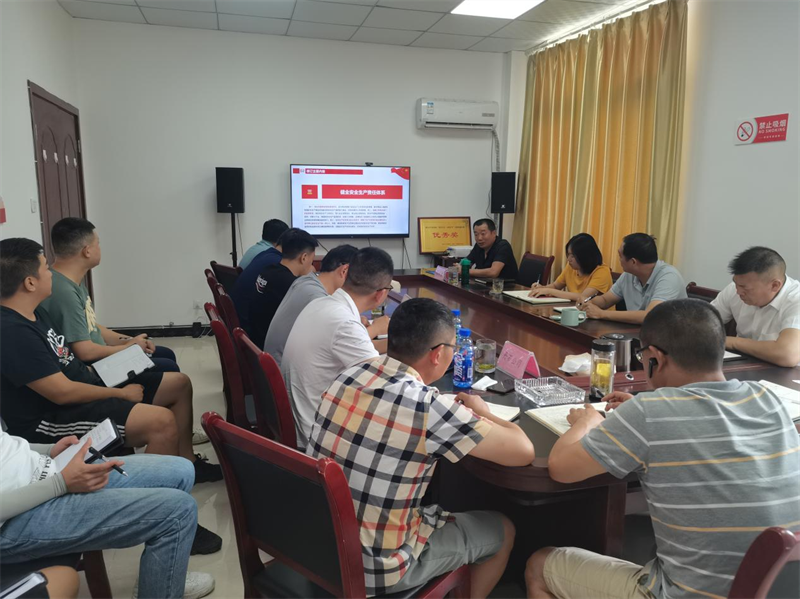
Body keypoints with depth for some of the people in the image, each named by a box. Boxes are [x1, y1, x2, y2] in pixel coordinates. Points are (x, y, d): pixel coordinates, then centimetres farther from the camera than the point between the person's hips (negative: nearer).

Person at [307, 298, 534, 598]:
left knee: (438, 506, 30)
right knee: (502, 530, 16)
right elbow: (523, 452, -16)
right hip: (373, 567, -6)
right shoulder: (429, 408, -27)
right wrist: (481, 413, 2)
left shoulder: (349, 374, -6)